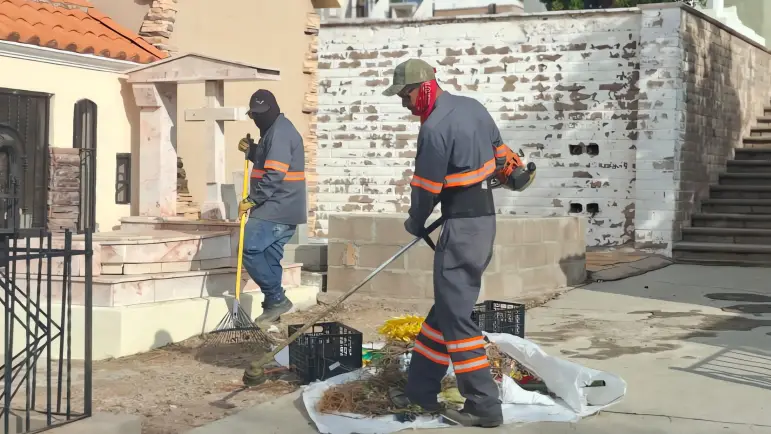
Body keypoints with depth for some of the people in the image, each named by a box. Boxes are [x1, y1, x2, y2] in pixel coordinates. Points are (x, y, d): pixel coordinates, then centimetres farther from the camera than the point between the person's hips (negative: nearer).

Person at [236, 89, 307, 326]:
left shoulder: (279, 131, -16)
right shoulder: (277, 129, 18)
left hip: (276, 208, -10)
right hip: (283, 208, 10)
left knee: (249, 248, -10)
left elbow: (275, 175, -23)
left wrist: (251, 200, -18)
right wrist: (251, 150, 9)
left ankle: (276, 299, -5)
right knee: (269, 255, 10)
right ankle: (274, 304, 13)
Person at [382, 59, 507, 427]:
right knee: (446, 305, 14)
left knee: (455, 314, -5)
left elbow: (426, 189, -12)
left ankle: (484, 405, -3)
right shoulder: (473, 107, 8)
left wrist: (415, 224, 7)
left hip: (462, 226, -10)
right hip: (485, 217, 10)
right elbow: (499, 152, 18)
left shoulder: (434, 130, -19)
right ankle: (420, 389, 22)